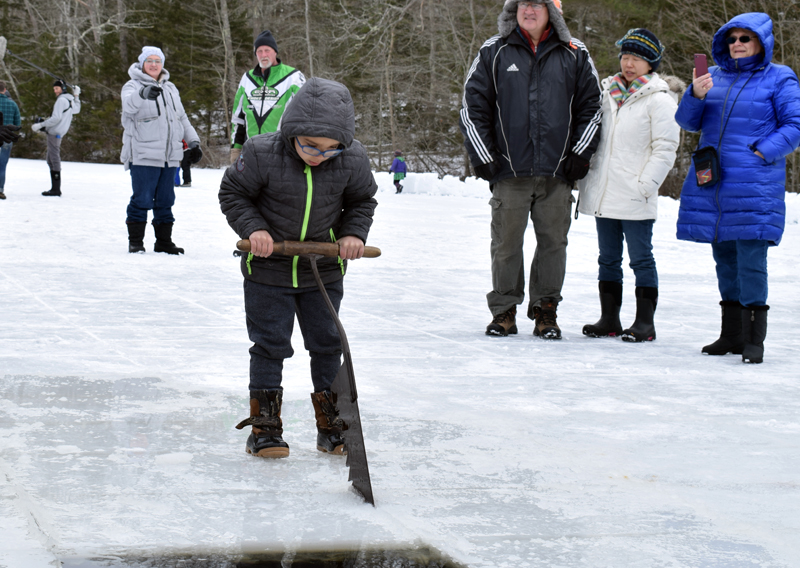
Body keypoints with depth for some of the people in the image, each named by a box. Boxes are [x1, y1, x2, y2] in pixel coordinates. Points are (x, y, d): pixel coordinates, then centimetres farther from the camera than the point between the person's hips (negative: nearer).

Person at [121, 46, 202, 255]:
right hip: (143, 156, -6)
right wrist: (143, 94, -47)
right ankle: (135, 241, 2)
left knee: (165, 201, 10)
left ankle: (164, 241, 17)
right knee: (142, 200, -7)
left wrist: (193, 141, 16)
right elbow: (129, 104, -25)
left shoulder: (171, 88, 19)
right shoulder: (133, 86, -2)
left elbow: (182, 118, 25)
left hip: (170, 157, 6)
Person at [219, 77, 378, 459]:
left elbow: (362, 200, 5)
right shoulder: (262, 155, -20)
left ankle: (331, 425, 21)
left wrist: (354, 232, -11)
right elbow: (233, 194, -6)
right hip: (268, 268, -2)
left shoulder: (352, 161, -13)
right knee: (270, 345, 1)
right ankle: (265, 426, 10)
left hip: (324, 271, 2)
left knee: (327, 344, 8)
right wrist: (253, 228, -19)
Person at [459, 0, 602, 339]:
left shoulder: (574, 55, 8)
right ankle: (504, 311, 13)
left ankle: (545, 311, 14)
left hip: (557, 172, 1)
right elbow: (473, 107, 6)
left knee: (553, 242, 3)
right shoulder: (494, 52, 6)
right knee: (506, 243, 2)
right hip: (509, 171, -1)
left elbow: (591, 106, 11)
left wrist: (581, 154, 3)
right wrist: (482, 157, 0)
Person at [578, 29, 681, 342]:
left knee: (641, 258, -1)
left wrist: (645, 185, -15)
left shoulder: (659, 99, -5)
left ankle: (645, 323, 4)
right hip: (604, 195, 7)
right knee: (608, 258, 11)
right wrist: (585, 176, 12)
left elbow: (665, 149, -9)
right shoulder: (608, 93, 14)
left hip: (635, 199, -6)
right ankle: (609, 319, 18)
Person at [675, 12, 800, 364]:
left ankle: (754, 339, -3)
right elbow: (688, 122, 11)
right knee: (724, 258, 11)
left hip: (755, 186, -5)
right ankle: (731, 334, 20)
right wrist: (696, 95, -9)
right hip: (711, 184, 6)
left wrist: (761, 153, -15)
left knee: (751, 259, -10)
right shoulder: (715, 76, 15)